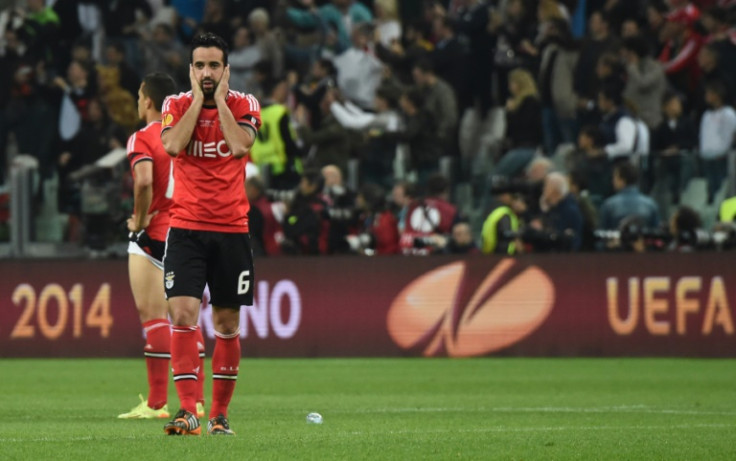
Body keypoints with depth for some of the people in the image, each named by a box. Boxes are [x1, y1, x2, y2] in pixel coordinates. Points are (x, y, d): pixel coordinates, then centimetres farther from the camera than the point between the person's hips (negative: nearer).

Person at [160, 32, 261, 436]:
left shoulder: (243, 105, 1)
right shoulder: (177, 105, 2)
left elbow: (240, 145, -18)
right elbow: (173, 145, -17)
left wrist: (220, 99, -12)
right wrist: (198, 99, -11)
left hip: (231, 228, 1)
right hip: (186, 228, -1)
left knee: (227, 323, 6)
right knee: (183, 313, -15)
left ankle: (219, 414, 16)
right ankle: (188, 411, -19)